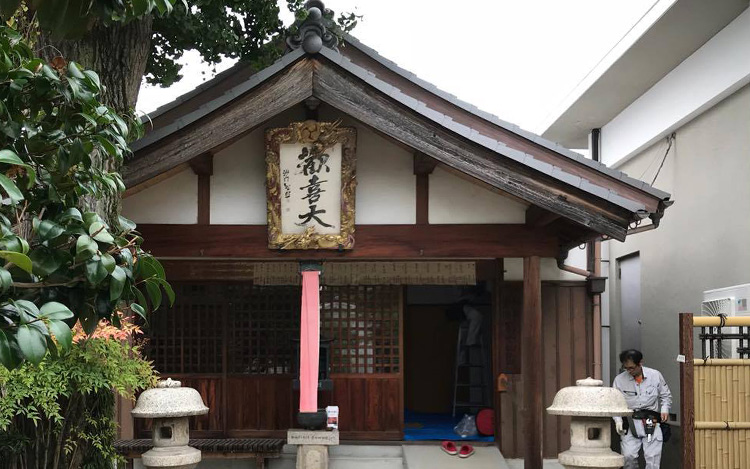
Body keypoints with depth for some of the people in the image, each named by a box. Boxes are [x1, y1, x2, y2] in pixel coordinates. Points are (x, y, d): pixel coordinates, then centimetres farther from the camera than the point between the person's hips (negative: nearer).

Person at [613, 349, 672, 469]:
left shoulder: (655, 375, 5)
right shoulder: (619, 379, 4)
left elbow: (666, 396, 17)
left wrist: (665, 409, -1)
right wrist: (618, 420, -7)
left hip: (651, 422, 0)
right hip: (630, 424, 0)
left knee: (653, 457, -6)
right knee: (628, 456, -14)